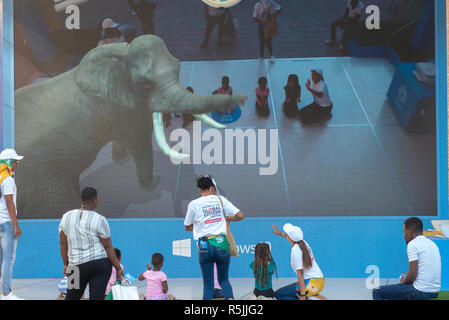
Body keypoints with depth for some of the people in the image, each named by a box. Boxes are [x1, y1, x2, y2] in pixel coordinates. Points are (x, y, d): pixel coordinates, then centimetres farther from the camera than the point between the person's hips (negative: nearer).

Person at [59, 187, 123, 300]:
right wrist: (118, 268, -1)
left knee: (71, 298, 16)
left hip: (78, 265, 3)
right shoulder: (100, 220, -9)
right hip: (100, 263, -3)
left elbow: (62, 243, 7)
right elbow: (108, 246, -8)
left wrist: (66, 264, 17)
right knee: (97, 298, -3)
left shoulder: (66, 217, 2)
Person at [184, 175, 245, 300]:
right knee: (223, 280, 15)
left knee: (208, 284, 7)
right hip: (221, 243, 1)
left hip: (204, 247, -1)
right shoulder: (220, 199, 4)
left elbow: (187, 227, 13)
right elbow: (240, 216, 0)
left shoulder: (193, 204, 2)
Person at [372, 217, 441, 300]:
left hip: (420, 292, -9)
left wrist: (404, 281, 4)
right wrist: (407, 278, 20)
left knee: (377, 292, 1)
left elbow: (412, 275, -17)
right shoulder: (432, 243, 15)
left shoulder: (413, 244, -12)